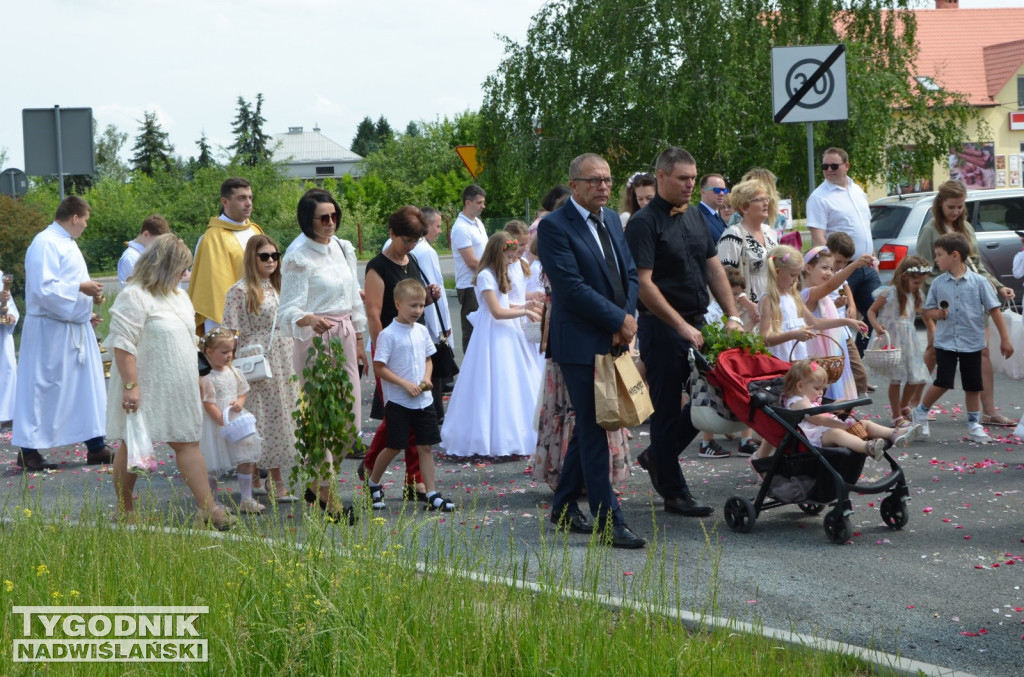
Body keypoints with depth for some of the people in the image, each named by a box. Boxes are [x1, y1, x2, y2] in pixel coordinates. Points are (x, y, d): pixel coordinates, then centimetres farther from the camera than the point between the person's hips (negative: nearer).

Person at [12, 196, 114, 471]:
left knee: (87, 386, 11)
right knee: (43, 389, -3)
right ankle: (29, 450, 5)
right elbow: (43, 288, -25)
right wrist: (81, 288, -19)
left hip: (76, 328, 10)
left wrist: (86, 311, 15)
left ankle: (95, 447, 17)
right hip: (51, 331, -10)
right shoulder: (45, 244, -16)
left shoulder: (67, 243, 14)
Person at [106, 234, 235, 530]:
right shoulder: (134, 296, -16)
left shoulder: (178, 296, 13)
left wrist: (194, 378, 22)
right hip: (145, 389, -8)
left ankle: (208, 508, 0)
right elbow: (122, 344, -21)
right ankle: (125, 512, 14)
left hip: (176, 389, 8)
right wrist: (130, 386, -25)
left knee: (188, 442, 3)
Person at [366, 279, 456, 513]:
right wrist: (405, 384, -17)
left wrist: (426, 378, -2)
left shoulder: (421, 331, 7)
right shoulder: (388, 335, -12)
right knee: (394, 447, 1)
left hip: (423, 400, 5)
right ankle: (373, 485, 23)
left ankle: (432, 495, 6)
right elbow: (379, 367, -13)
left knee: (425, 446, 4)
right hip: (397, 402, -5)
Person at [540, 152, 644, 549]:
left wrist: (628, 318, -5)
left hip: (614, 339, 8)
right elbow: (571, 287, -19)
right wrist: (619, 320, -15)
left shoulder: (611, 220, 13)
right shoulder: (555, 226, -12)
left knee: (589, 428, 15)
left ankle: (564, 507, 27)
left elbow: (630, 274, 13)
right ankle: (609, 522, -3)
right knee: (594, 433, -5)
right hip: (581, 343, -8)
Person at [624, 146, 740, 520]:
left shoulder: (695, 217, 13)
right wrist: (682, 326, -19)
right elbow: (643, 283, -17)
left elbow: (714, 268, 16)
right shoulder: (645, 222, -12)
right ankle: (673, 492, 9)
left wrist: (732, 316, 6)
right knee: (667, 409, 0)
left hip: (697, 324, 8)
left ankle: (658, 455, 27)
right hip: (662, 329, -8)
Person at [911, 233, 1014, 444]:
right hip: (945, 342, 0)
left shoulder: (979, 282, -6)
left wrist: (1005, 338, -3)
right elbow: (926, 311, 9)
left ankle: (974, 426, 18)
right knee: (942, 383, -5)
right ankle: (920, 412, 16)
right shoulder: (938, 283, 0)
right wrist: (937, 313, -14)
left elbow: (994, 310, -2)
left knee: (973, 386, 7)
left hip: (972, 343, 0)